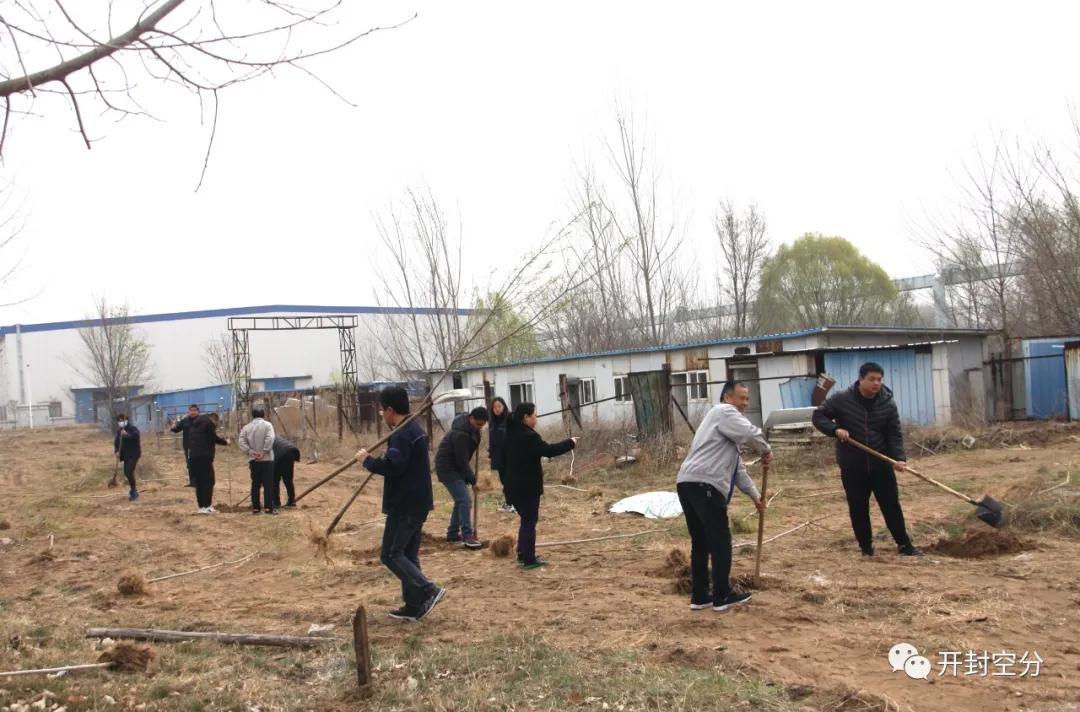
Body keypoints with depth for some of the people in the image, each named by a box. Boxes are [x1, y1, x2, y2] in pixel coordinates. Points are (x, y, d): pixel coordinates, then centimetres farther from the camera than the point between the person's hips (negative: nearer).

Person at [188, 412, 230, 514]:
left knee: (199, 482, 12)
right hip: (204, 457, -8)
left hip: (192, 457, 8)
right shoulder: (209, 423, -5)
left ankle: (201, 506, 12)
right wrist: (225, 441, 6)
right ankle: (207, 506, -8)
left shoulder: (194, 422, 21)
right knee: (208, 481, -3)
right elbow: (214, 437, -11)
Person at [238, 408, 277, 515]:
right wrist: (264, 452, -13)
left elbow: (241, 441, -3)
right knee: (268, 484, -2)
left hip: (253, 460, 4)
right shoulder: (267, 425, -2)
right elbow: (270, 439, -17)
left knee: (255, 484, 11)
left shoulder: (247, 427, 8)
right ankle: (269, 507, -7)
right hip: (266, 459, -4)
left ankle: (255, 507, 11)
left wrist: (251, 452, -7)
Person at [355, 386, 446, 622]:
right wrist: (375, 460, 14)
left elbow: (393, 467, -28)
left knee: (390, 554, -4)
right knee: (408, 554, 14)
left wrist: (368, 460, -14)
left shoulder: (402, 434, -18)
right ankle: (414, 606, 16)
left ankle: (428, 591, -11)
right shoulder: (415, 429, 15)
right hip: (417, 503, 10)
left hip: (405, 505, -10)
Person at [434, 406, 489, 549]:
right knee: (465, 500, -15)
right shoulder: (461, 433, -28)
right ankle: (467, 536, -15)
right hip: (447, 468, -10)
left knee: (461, 499, 13)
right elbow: (462, 460, -23)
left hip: (456, 467, 10)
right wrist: (472, 479, -16)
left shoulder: (471, 426, 0)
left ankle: (452, 533, 21)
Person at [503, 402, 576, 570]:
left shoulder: (513, 433, 8)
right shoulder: (529, 436, -21)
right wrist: (570, 443, -12)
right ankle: (529, 560, 4)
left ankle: (523, 554, 28)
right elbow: (548, 450, -22)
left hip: (515, 485, 9)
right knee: (530, 521, 0)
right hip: (527, 486, -9)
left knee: (526, 520, 21)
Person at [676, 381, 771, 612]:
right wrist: (766, 450, 6)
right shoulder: (724, 412, 0)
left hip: (688, 484, 10)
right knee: (720, 541, 0)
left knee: (700, 542, 15)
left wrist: (754, 494, 32)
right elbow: (751, 433, -15)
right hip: (703, 485, -10)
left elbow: (737, 467, 33)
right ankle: (722, 597, 8)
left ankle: (699, 596, 20)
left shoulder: (728, 422, 31)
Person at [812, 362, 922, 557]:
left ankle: (904, 544, 19)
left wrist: (899, 458, -18)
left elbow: (895, 434, -3)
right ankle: (866, 547, 20)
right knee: (858, 508, 7)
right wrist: (835, 429, -21)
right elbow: (818, 416, -3)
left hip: (881, 464, 1)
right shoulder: (841, 399, -9)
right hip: (852, 466, -1)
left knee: (891, 505, 7)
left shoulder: (888, 403, -4)